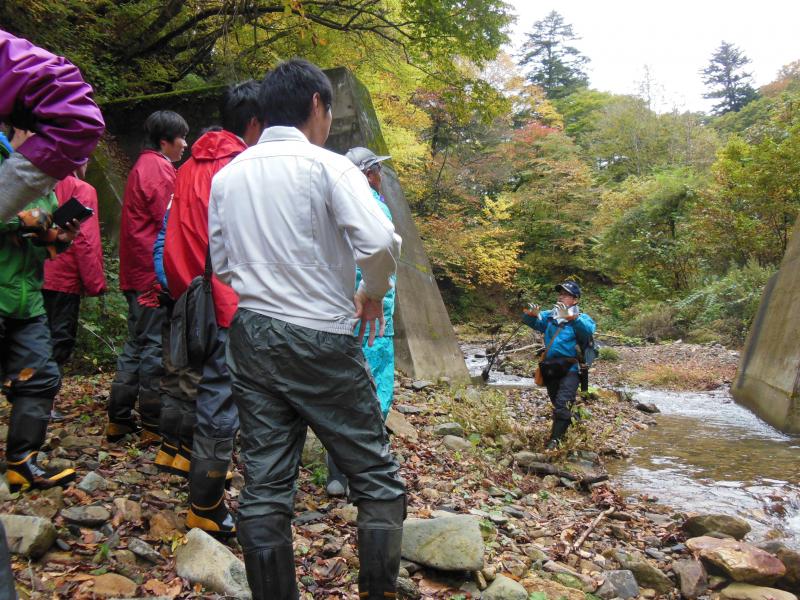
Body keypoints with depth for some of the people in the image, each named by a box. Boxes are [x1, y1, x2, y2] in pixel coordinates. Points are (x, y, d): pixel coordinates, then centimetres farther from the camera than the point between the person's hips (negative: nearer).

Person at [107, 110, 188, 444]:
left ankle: (119, 419, 20)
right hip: (155, 273, -10)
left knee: (136, 343, 14)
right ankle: (153, 425, 2)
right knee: (155, 346, -5)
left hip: (137, 274, 10)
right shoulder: (159, 169, -11)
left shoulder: (143, 166, 20)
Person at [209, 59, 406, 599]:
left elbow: (221, 264, 14)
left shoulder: (226, 175, 10)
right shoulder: (327, 166, -8)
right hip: (321, 340, -6)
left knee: (265, 486, 10)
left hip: (250, 337, 6)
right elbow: (380, 242, -21)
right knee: (378, 479, 7)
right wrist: (373, 295, -3)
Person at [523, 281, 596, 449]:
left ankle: (555, 439, -15)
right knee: (557, 405, 19)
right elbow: (534, 321, 4)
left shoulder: (581, 318, -3)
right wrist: (530, 314, -20)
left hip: (570, 368, -5)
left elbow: (589, 330, -23)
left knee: (562, 404, -18)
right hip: (550, 369, 5)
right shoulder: (550, 316, 12)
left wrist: (572, 317, -39)